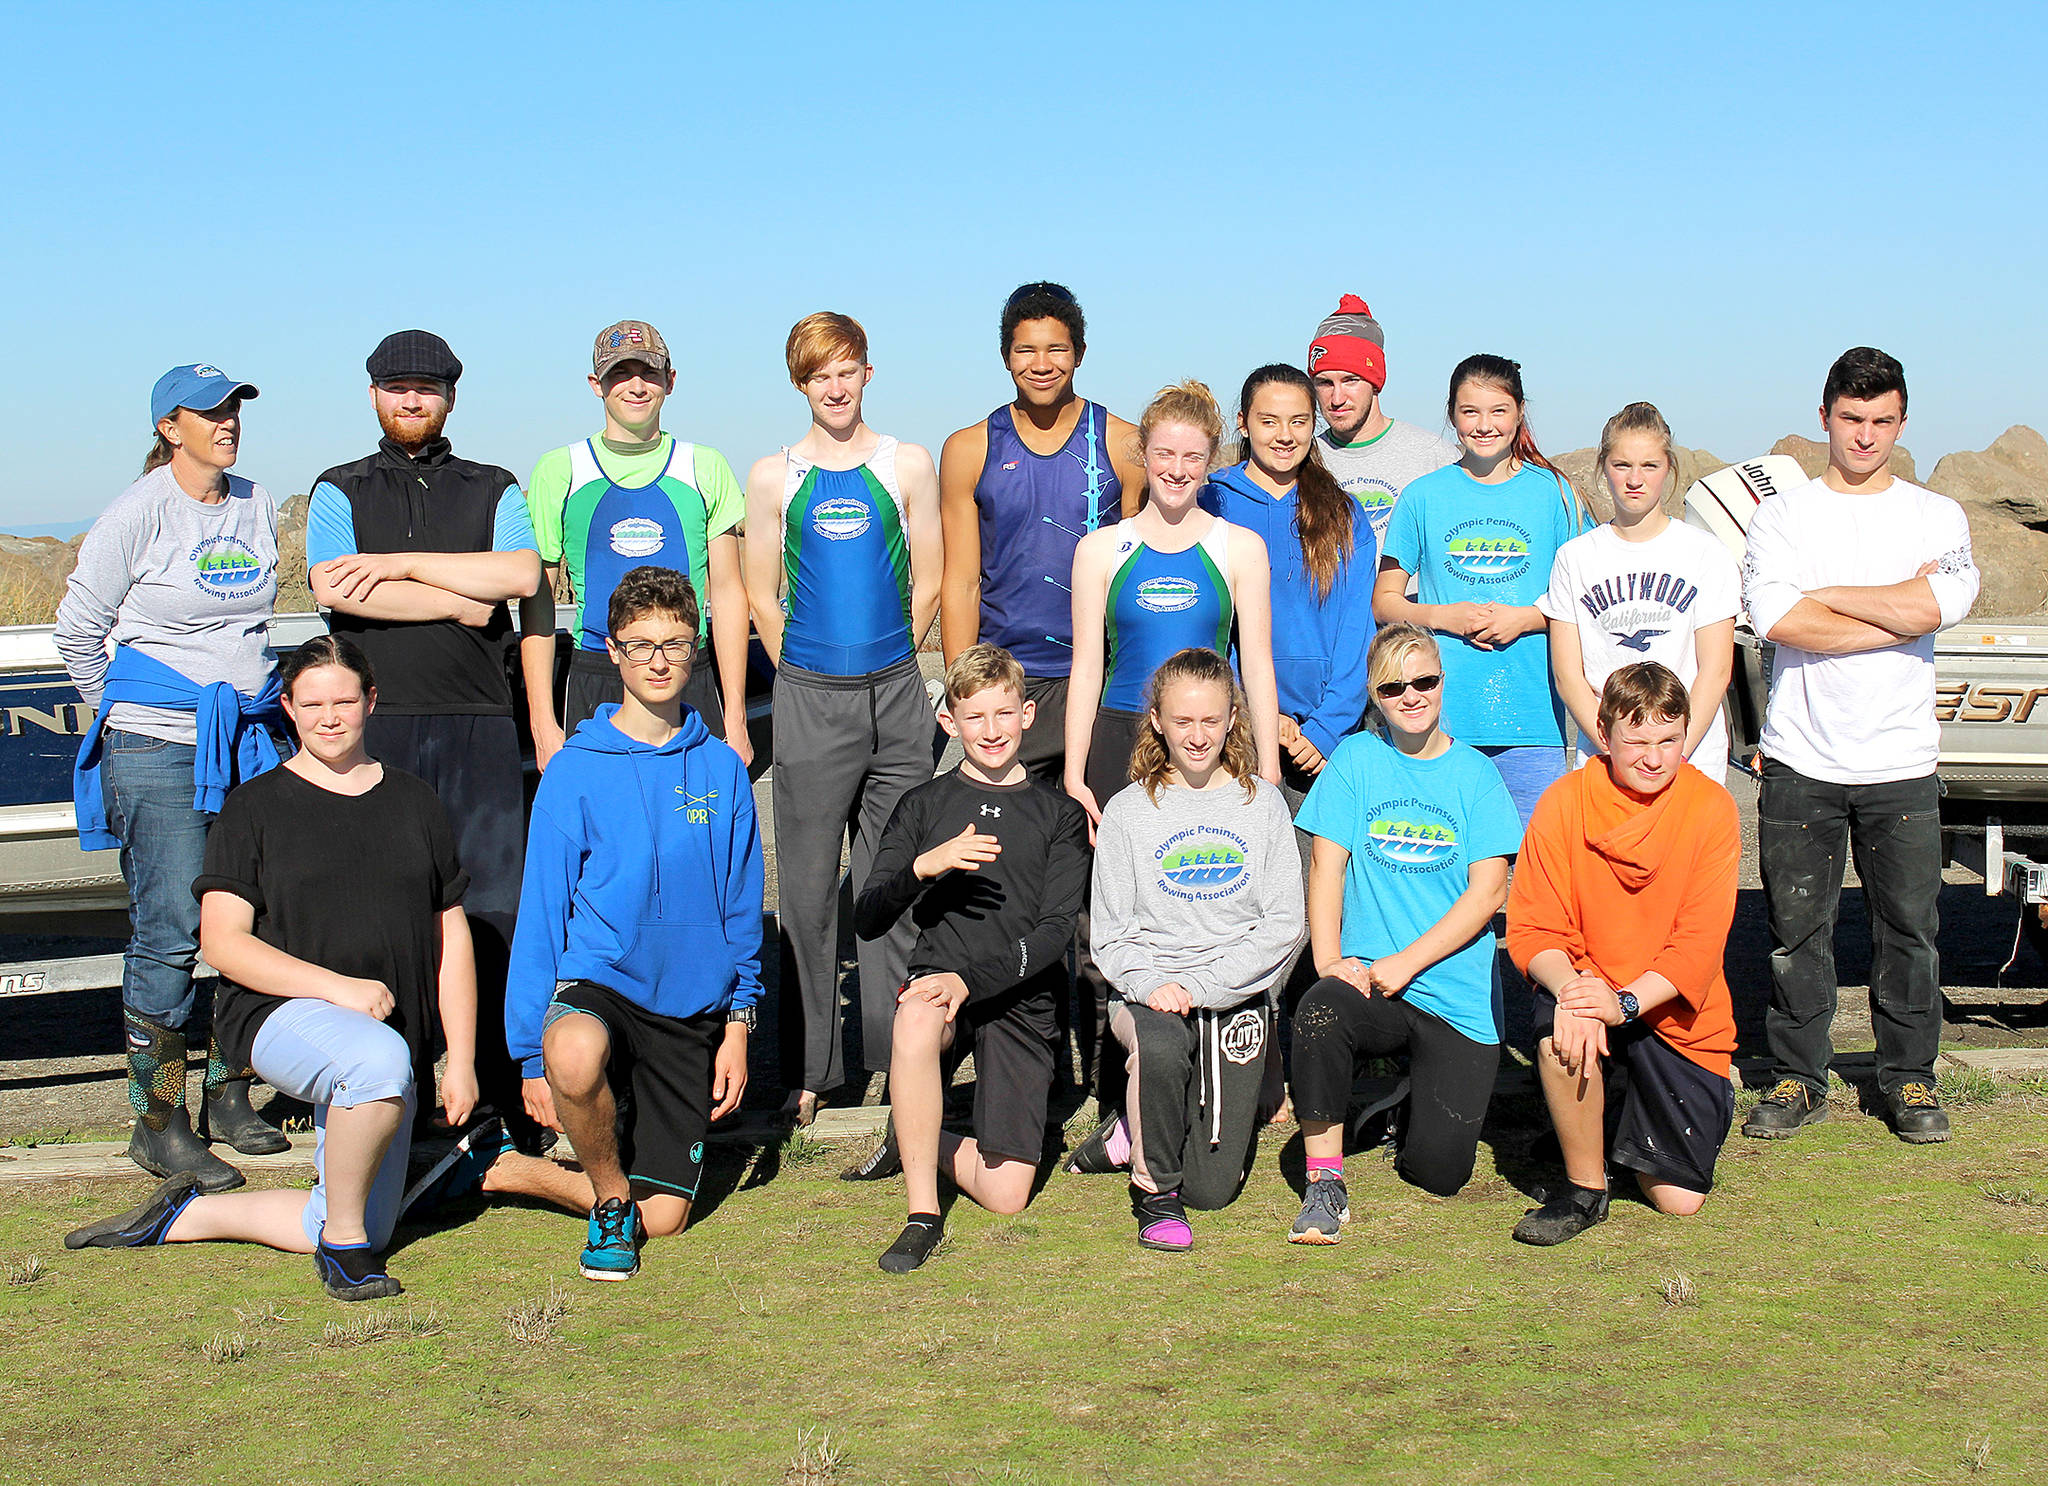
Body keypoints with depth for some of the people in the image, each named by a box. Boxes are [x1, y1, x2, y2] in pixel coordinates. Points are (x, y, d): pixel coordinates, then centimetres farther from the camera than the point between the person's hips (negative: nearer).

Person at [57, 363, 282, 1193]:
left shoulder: (257, 506, 10)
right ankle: (158, 1124, 2)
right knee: (170, 933, -6)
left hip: (249, 740, 6)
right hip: (157, 750, -6)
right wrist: (125, 716, 9)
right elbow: (78, 629, 1)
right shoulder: (139, 512, -7)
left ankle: (229, 1097, 18)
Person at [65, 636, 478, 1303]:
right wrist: (337, 986, -18)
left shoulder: (412, 801, 13)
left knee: (366, 1229, 1)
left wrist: (461, 1060, 6)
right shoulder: (255, 807, 3)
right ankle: (343, 1243, -16)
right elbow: (223, 941, -6)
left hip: (392, 1031, 5)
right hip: (278, 1012, -5)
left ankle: (186, 1213, 21)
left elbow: (452, 936, 14)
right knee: (377, 1060, -39)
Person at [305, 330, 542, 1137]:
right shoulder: (339, 491, 14)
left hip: (478, 722, 0)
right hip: (376, 722, 0)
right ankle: (401, 1082, 5)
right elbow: (332, 587, -5)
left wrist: (400, 565, -5)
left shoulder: (493, 489, 16)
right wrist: (456, 602, -5)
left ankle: (507, 1079, 1)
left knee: (493, 903, -4)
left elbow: (522, 573, -4)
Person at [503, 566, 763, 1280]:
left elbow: (743, 906, 9)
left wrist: (738, 1021, 3)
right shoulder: (575, 771, -3)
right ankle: (610, 1195, -9)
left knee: (663, 1215, -3)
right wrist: (533, 1051, -6)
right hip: (597, 982, -3)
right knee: (576, 1052, -40)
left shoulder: (721, 768, 4)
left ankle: (516, 1172, 24)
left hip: (692, 1008, 3)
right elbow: (541, 913, -2)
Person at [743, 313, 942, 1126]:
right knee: (808, 883, 1)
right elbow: (762, 597, 10)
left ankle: (898, 1059, 13)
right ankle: (809, 1068, 9)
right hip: (809, 698, 0)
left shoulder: (908, 465, 7)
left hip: (896, 692, 1)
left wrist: (885, 666, 8)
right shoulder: (773, 477, 6)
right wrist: (809, 677, 8)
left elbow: (928, 582, 9)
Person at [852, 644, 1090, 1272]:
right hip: (940, 976, 0)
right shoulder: (925, 805, 11)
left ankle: (915, 1142, 23)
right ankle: (923, 1215, -27)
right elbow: (867, 921, 2)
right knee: (916, 1018, -40)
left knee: (1005, 1194, -11)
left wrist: (971, 981, -19)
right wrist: (922, 867, -17)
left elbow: (1055, 931, -4)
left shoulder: (1059, 815, 9)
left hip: (1020, 995, 0)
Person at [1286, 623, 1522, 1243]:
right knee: (1319, 1010, -36)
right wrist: (1331, 961, -14)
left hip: (1456, 997, 0)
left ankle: (1424, 1094, 28)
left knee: (1439, 1170, -7)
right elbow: (1326, 868, 1)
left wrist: (1405, 963, -14)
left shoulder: (1475, 773, 2)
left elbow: (1488, 892, -5)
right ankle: (1324, 1184, -21)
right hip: (1371, 982, 0)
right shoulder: (1356, 758, 5)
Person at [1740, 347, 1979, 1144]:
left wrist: (1823, 595, -6)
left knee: (1909, 927, 4)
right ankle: (1799, 1077, 15)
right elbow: (1777, 620, -12)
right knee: (1796, 927, 3)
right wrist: (1898, 612, -8)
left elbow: (1935, 606, -12)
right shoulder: (1781, 516, 5)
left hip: (1900, 763, 1)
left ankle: (1909, 1078, 18)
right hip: (1801, 759, -1)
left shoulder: (1937, 517, 8)